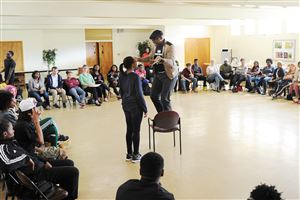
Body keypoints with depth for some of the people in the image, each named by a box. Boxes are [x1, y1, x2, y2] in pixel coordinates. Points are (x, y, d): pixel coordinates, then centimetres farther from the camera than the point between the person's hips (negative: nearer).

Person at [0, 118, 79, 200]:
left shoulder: (11, 141, 7)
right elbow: (7, 166, -42)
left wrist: (44, 162, 5)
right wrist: (26, 158, -28)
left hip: (39, 164, 10)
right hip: (35, 173, -10)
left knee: (69, 163, 18)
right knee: (73, 171, -10)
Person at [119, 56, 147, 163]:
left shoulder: (122, 76, 3)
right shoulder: (135, 76, -18)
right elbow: (139, 94, -17)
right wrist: (145, 108, -9)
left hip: (126, 106, 7)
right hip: (135, 106, -7)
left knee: (129, 130, 14)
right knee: (136, 131, 2)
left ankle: (129, 154, 22)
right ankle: (135, 155, 10)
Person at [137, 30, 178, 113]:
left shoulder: (170, 46, -14)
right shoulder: (156, 47, 10)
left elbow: (171, 61, -28)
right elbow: (149, 57, 20)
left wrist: (160, 59, -46)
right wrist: (139, 59, 3)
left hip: (169, 75, -8)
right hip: (158, 74, 8)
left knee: (164, 98, -10)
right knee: (154, 96, 9)